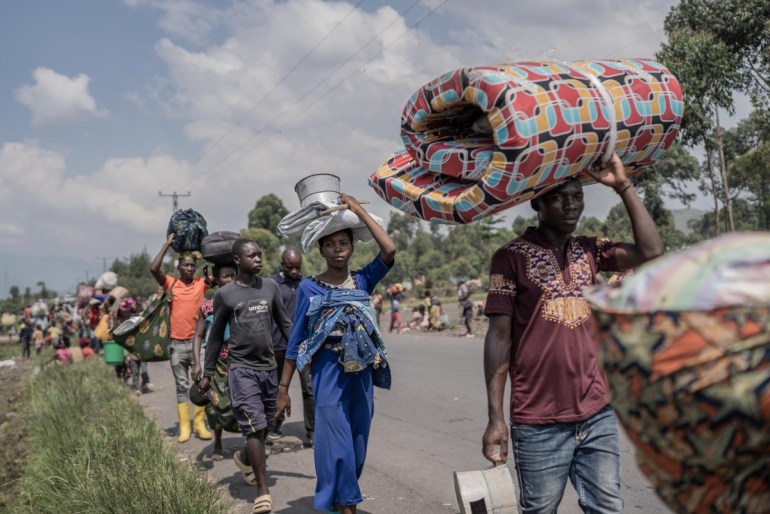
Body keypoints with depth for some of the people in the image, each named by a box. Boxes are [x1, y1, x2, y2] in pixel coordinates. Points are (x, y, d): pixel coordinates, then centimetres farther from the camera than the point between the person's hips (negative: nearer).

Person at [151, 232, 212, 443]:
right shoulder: (171, 283, -1)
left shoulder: (201, 284, 2)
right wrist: (167, 244, -11)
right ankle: (184, 427, 12)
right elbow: (154, 268, -15)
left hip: (197, 341, 1)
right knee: (181, 386, 7)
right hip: (176, 343, 0)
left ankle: (199, 423, 13)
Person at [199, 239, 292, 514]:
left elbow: (285, 324, 10)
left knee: (266, 425, 14)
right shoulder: (224, 294, -4)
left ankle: (246, 457, 44)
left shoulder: (270, 287, 4)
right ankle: (263, 489, -2)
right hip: (241, 368, -4)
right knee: (255, 426, -10)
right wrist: (208, 374, 7)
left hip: (269, 367, 4)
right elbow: (216, 335, 4)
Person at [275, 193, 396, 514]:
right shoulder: (309, 288, -1)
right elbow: (296, 341, 1)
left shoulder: (363, 280, 5)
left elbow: (389, 250, -12)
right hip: (329, 374, -3)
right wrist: (283, 388, -1)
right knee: (337, 446, -5)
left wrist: (358, 210, -7)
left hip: (361, 374, 4)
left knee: (357, 446, 12)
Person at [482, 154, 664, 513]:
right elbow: (499, 337, -8)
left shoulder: (590, 251, 9)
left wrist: (623, 186, -5)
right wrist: (495, 417, -12)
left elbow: (651, 252, -4)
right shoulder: (511, 257, -5)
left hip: (598, 414, 4)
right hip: (539, 423, -4)